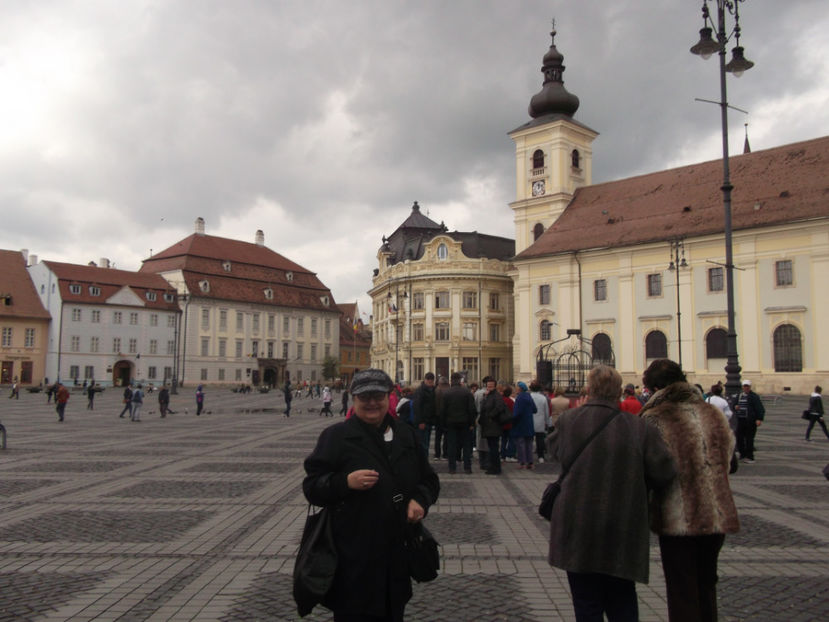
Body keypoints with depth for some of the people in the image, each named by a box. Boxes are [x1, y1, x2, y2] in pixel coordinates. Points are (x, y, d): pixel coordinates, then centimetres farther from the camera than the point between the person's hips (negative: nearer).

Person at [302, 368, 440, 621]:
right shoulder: (335, 436, -4)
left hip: (398, 553, 4)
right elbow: (311, 486, -6)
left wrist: (420, 500, -5)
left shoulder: (405, 434, 9)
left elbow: (429, 479, 16)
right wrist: (345, 482, -24)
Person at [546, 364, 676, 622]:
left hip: (578, 528, 0)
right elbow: (664, 474, -9)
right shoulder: (639, 428, -10)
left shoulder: (569, 420, -8)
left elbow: (553, 448, 12)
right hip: (622, 531, 1)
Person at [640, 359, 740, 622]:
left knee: (681, 593, 6)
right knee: (706, 588, 21)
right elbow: (727, 460, 17)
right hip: (717, 516, 6)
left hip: (677, 519, -5)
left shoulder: (654, 418, -12)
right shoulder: (715, 415, 7)